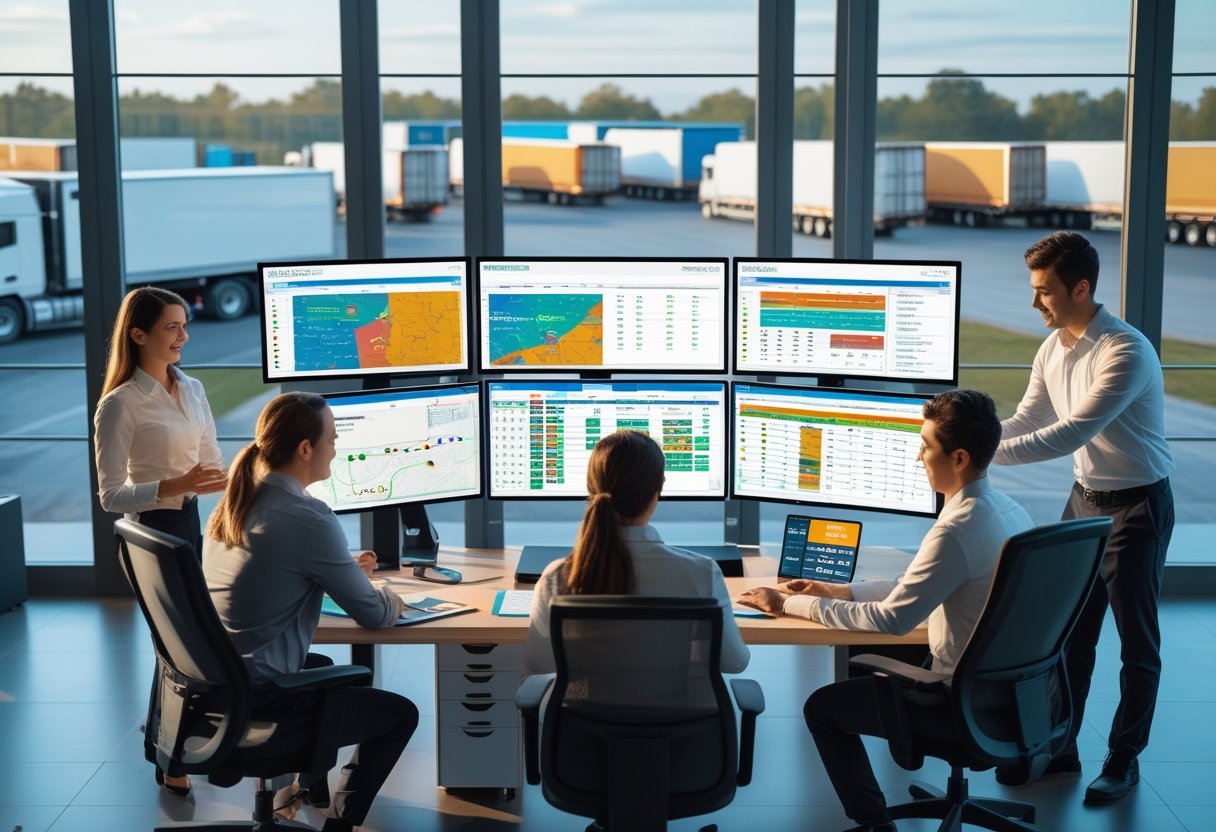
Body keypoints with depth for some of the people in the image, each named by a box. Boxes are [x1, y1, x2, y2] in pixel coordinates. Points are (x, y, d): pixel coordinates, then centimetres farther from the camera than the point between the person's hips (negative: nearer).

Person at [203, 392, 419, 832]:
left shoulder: (233, 503, 5)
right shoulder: (308, 518, -19)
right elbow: (375, 615, -12)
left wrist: (344, 569, 14)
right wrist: (391, 596, 10)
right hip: (257, 696, -9)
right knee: (400, 714, 8)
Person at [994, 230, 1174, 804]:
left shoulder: (1125, 352, -25)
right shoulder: (1053, 348, 1)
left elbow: (1071, 433, -32)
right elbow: (1026, 421, 6)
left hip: (1137, 505, -8)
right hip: (1084, 498, 8)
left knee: (1136, 639, 5)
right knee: (1068, 629, 13)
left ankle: (1124, 760, 17)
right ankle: (1059, 747, 24)